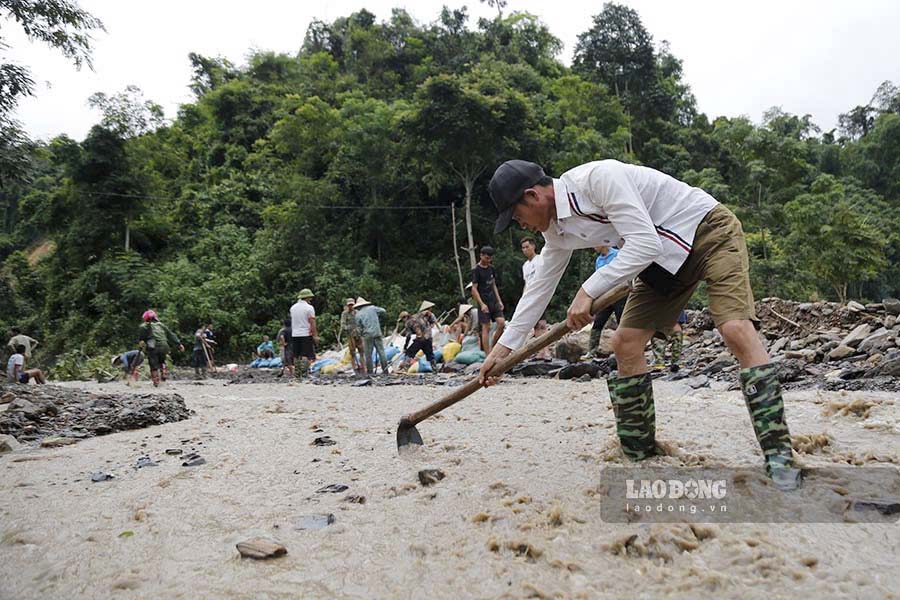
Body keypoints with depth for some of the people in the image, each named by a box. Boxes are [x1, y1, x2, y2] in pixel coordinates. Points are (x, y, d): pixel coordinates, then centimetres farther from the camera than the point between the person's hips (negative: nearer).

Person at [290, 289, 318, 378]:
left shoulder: (293, 307, 11)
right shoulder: (309, 308, -8)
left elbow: (292, 321, 13)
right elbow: (312, 323, -12)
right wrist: (315, 335, -9)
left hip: (295, 334, 6)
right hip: (306, 334, -5)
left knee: (296, 355, 10)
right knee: (306, 355, -4)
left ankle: (297, 373, 12)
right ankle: (303, 372, -12)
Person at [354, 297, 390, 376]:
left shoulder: (358, 314, 2)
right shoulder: (372, 308, 7)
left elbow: (359, 328, 2)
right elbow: (383, 312, 4)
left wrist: (361, 334, 20)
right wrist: (379, 319, 18)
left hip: (368, 335, -2)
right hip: (377, 334, 2)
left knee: (368, 354, 6)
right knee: (381, 352, 4)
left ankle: (370, 371, 5)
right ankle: (385, 370, 3)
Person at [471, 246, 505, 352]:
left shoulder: (491, 268, 12)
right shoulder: (476, 270, -8)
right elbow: (474, 289, -11)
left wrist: (499, 300, 12)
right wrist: (482, 304, -18)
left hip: (494, 301, 6)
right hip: (484, 302, -6)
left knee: (501, 323, -5)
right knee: (486, 328, -4)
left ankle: (492, 346, 11)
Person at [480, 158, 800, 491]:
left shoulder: (597, 177, -28)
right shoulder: (557, 229, -2)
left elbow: (645, 243, -32)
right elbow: (540, 286, 7)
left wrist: (588, 291, -30)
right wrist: (504, 346, 8)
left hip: (709, 228, -8)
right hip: (665, 257, 8)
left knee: (736, 328, -25)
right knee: (625, 343, -2)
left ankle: (779, 455, -16)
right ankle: (638, 455, 9)